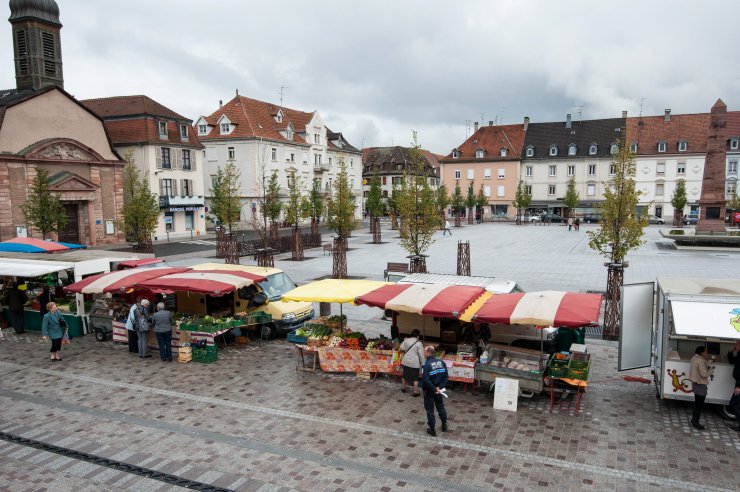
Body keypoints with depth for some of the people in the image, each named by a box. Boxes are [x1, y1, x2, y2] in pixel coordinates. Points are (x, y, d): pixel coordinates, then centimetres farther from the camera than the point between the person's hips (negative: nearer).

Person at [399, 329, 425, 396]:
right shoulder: (418, 343, -13)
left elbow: (401, 348, 2)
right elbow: (421, 355, -12)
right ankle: (415, 392, 11)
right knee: (415, 378, 7)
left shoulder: (406, 340, -2)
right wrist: (423, 363, -4)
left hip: (406, 362, 4)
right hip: (414, 363, -4)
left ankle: (403, 388, 37)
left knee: (405, 376, 21)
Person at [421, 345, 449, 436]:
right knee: (441, 407, 22)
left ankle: (432, 430, 17)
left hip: (429, 391, -5)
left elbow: (426, 380, -27)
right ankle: (444, 426, 36)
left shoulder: (427, 365, -23)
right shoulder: (441, 362, -4)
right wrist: (440, 387, -7)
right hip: (438, 391, 5)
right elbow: (446, 376, -4)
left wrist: (434, 389, -17)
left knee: (430, 410, 8)